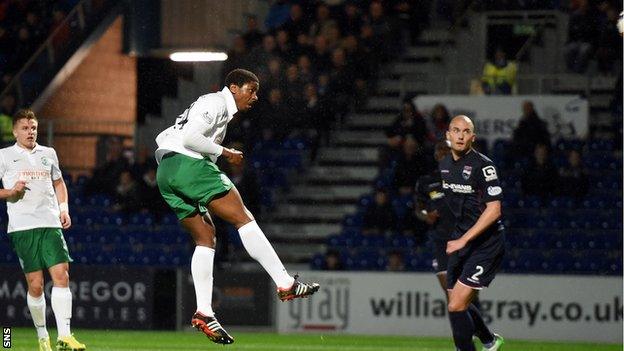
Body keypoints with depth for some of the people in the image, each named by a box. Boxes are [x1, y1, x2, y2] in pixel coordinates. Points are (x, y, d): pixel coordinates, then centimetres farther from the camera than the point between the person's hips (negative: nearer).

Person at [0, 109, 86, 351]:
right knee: (35, 284, -4)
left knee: (61, 276, -12)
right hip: (22, 227, -3)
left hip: (50, 224, 3)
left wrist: (64, 209, 14)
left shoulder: (48, 154, 17)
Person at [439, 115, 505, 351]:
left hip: (487, 243, -8)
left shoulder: (482, 165, -17)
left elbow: (494, 210, -21)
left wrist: (464, 240, -23)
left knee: (456, 306, -15)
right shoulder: (444, 164, 6)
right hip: (460, 240, 8)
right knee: (457, 304, 15)